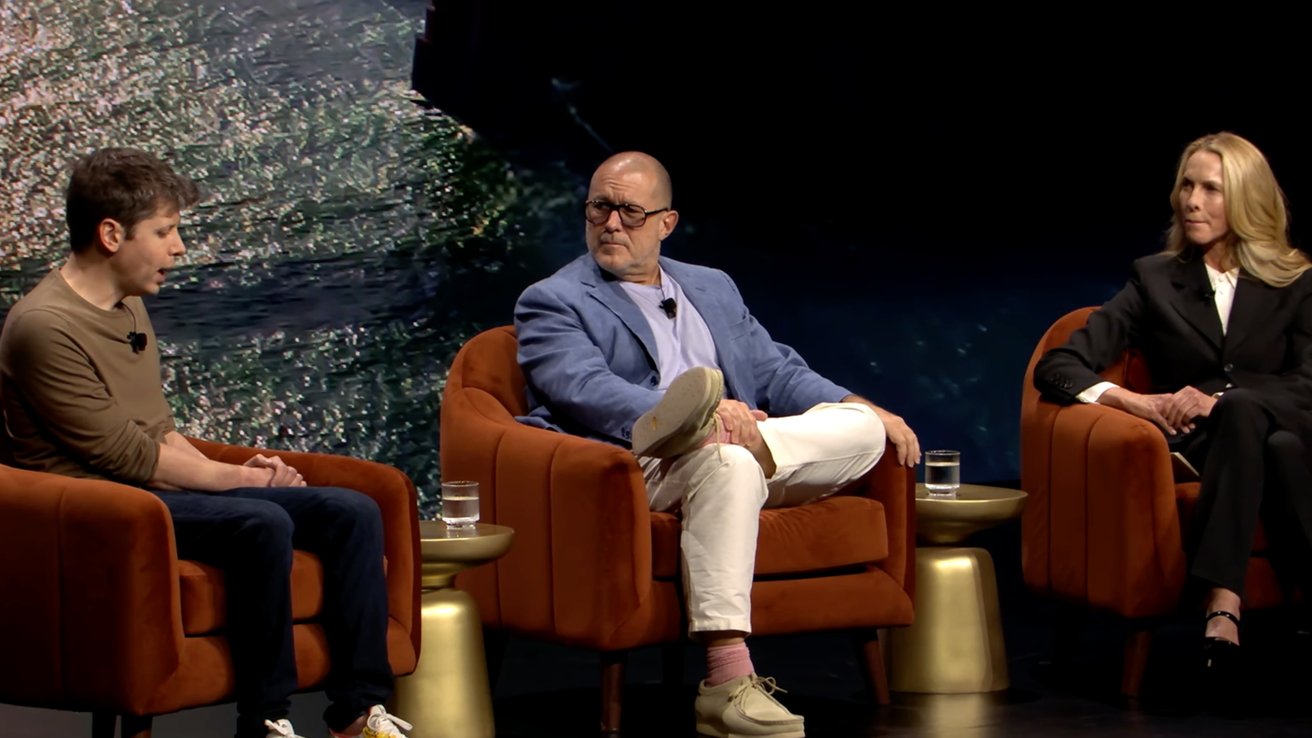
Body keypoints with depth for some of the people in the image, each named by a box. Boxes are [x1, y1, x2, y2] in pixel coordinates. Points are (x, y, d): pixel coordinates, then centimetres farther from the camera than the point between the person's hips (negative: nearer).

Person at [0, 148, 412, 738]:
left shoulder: (130, 308, 17)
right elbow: (123, 453, -16)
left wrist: (234, 471, 2)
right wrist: (235, 477, -8)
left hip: (157, 488, 9)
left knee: (352, 512, -5)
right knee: (261, 523, -34)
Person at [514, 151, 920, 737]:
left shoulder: (712, 289, 28)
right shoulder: (551, 303, 8)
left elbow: (778, 373, 25)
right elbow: (587, 391, -9)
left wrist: (866, 411, 5)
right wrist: (715, 421, -24)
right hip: (639, 474, -6)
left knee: (862, 430, -14)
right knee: (726, 463, -38)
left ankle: (691, 426, -33)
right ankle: (727, 686, -45)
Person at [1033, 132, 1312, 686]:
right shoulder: (1155, 280, 15)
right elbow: (1056, 368, 6)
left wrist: (1222, 402, -19)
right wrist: (1134, 401, -13)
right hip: (1194, 451, 0)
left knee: (1242, 411, -37)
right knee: (1243, 416, -36)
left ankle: (1223, 605, -46)